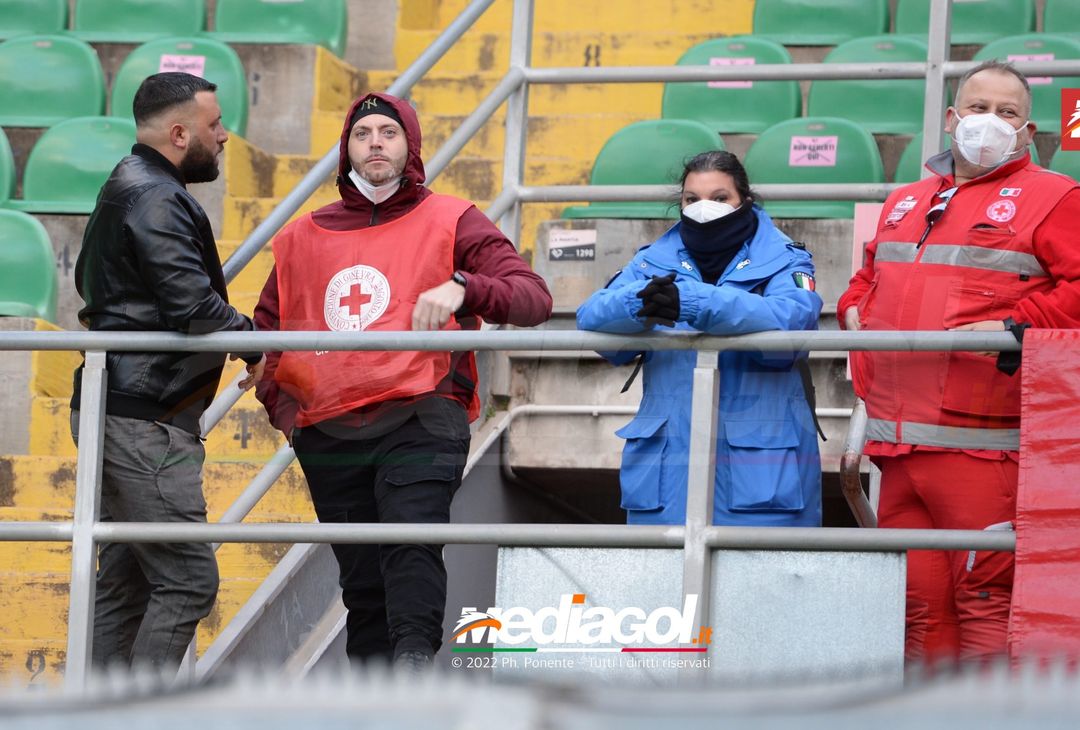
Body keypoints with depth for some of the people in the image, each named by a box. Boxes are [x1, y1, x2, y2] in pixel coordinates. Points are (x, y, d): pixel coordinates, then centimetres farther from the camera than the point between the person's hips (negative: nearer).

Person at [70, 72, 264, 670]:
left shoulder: (125, 189, 19)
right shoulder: (155, 199, -15)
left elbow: (88, 280, 35)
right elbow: (192, 302, -24)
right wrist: (252, 342, -9)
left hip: (120, 414, 11)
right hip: (146, 420, -11)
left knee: (125, 580, 11)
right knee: (188, 578, -12)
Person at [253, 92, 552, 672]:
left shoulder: (450, 223, 9)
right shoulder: (302, 238, 20)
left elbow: (533, 297, -4)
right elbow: (265, 335, 29)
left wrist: (462, 288, -23)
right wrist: (284, 408, 14)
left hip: (419, 422, -4)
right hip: (329, 439, 4)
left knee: (411, 541, -27)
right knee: (362, 580, 4)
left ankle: (414, 657, -41)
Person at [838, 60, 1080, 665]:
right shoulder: (906, 203, 24)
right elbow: (870, 277, 38)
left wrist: (1019, 325, -16)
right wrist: (856, 308, 18)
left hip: (981, 448, -7)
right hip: (900, 446, 7)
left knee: (985, 594, -11)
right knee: (917, 600, 8)